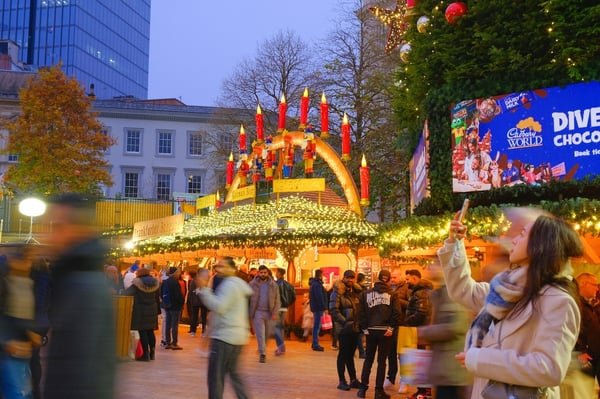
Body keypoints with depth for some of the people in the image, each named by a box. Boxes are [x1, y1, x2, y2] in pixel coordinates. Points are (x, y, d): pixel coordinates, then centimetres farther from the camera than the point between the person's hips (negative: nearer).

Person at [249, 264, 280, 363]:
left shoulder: (273, 285, 4)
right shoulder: (252, 284, 2)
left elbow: (277, 301, 4)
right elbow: (247, 299, 5)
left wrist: (275, 313, -7)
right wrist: (248, 313, -1)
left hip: (269, 313, 2)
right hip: (258, 312, -2)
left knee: (267, 333, 9)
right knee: (260, 334, -7)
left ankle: (263, 349, 30)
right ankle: (262, 354, -5)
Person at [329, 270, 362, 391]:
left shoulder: (356, 291, 11)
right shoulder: (338, 292, -9)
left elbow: (360, 308, 16)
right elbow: (333, 310, -16)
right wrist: (345, 322, -21)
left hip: (354, 327, 6)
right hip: (343, 328, -6)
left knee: (350, 354, 14)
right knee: (343, 354, 1)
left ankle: (353, 379, 20)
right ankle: (342, 381, 8)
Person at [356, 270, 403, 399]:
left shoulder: (367, 293, 2)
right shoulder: (392, 294, -4)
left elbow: (361, 312, -3)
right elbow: (397, 313, -13)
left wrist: (364, 328, 2)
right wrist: (391, 328, -7)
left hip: (370, 331, 2)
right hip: (385, 331, -2)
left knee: (368, 359, 14)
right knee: (381, 361, 6)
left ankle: (363, 388, 14)